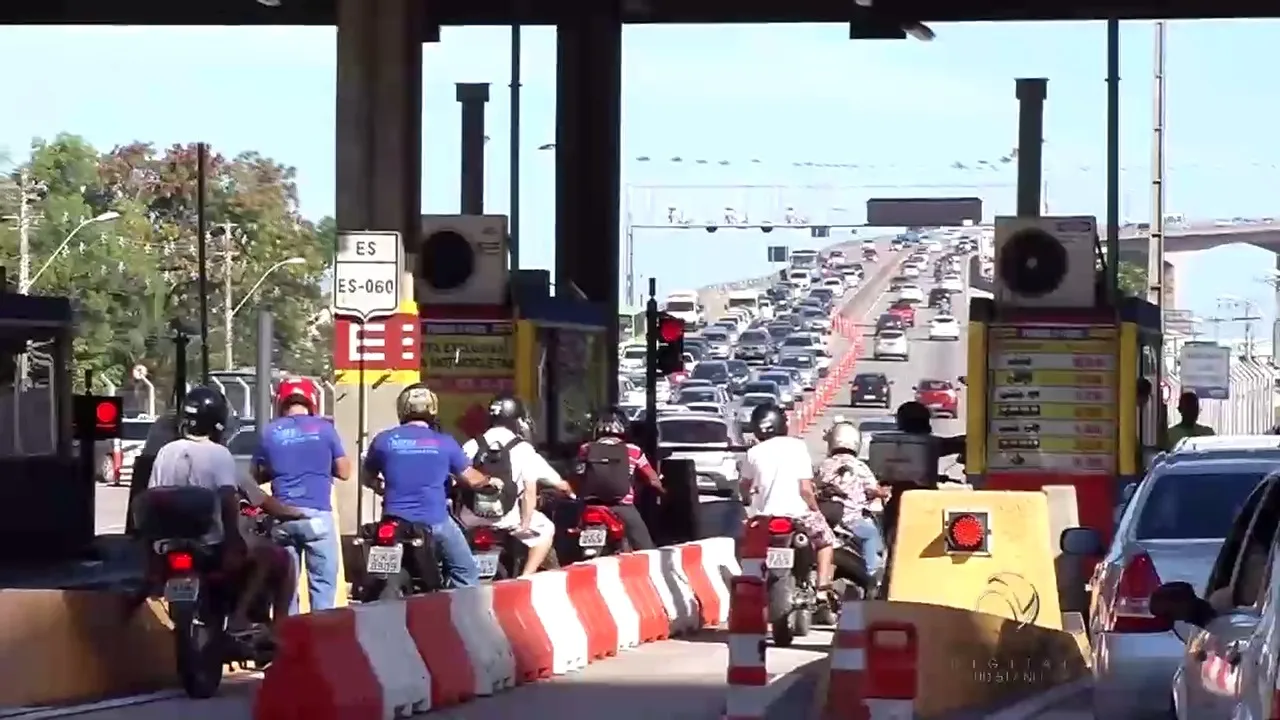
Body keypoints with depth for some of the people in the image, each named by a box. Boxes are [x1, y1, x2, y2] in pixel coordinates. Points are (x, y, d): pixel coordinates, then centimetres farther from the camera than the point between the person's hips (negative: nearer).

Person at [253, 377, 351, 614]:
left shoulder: (270, 432, 5)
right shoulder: (324, 428, 0)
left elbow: (258, 475, 14)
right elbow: (344, 471, 4)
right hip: (317, 514, -2)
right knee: (323, 584, -1)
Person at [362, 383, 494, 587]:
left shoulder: (383, 440, 1)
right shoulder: (444, 442, -1)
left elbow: (367, 478, 14)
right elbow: (471, 479, 8)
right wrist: (489, 481, 30)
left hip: (395, 520, 2)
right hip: (435, 520, -2)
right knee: (466, 575, 9)